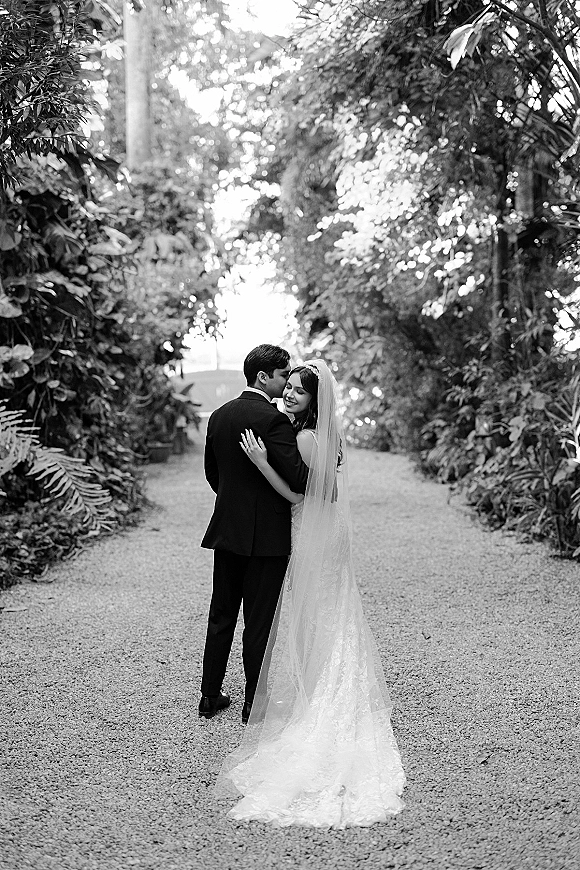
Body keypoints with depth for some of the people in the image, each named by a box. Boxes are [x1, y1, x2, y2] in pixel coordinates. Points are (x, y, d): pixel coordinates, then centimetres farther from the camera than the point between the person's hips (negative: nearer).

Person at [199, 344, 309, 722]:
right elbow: (298, 476, -21)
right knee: (259, 622, 4)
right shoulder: (274, 419, -17)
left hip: (225, 532, 7)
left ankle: (210, 696, 24)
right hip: (266, 535, -7)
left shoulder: (219, 416, 6)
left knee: (221, 617, 16)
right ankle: (255, 705, 13)